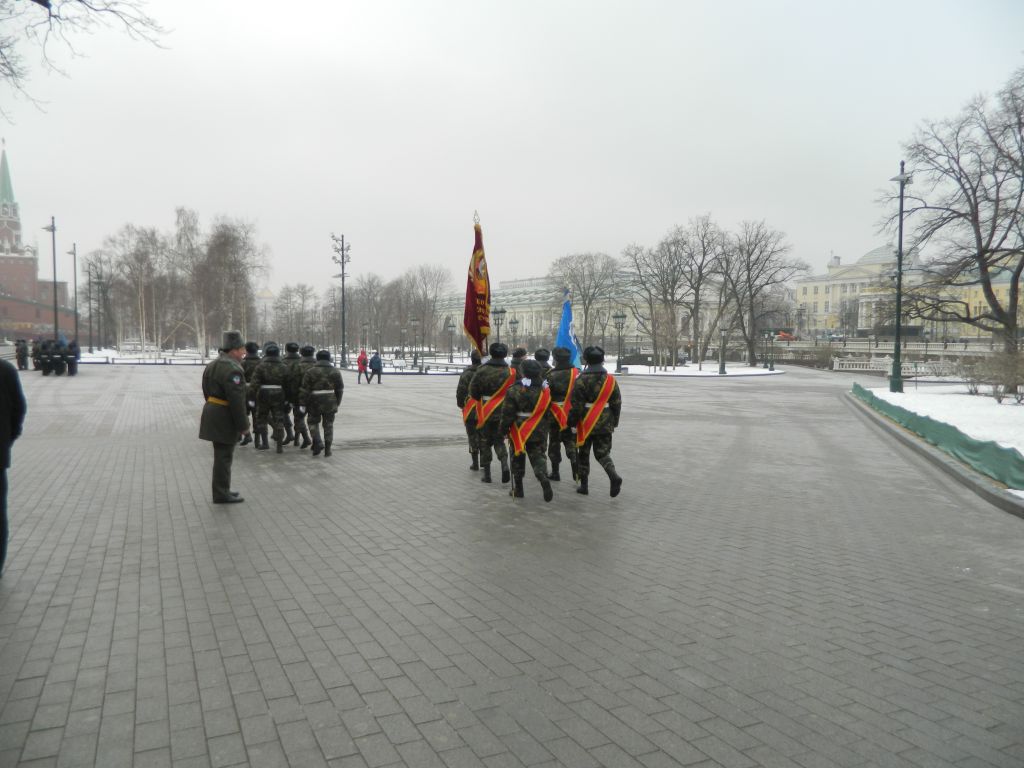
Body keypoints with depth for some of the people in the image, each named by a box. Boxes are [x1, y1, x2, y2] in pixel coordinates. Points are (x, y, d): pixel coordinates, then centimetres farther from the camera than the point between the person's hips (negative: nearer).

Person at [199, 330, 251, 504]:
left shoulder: (213, 365, 13)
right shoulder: (233, 369, -19)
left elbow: (208, 392, 19)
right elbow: (237, 401, -22)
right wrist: (243, 425, -16)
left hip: (212, 411, 10)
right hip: (225, 417, -10)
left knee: (222, 455, 17)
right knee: (224, 456, -2)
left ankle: (222, 489, 26)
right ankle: (221, 494, 4)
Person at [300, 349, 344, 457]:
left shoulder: (311, 371, -4)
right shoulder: (335, 371, 3)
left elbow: (304, 389, -7)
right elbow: (340, 389, 7)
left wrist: (303, 404, 0)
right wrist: (337, 403, 17)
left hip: (315, 402, -2)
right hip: (330, 402, 2)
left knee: (313, 422, 16)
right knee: (328, 425, 9)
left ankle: (318, 442, -1)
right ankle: (327, 449, 8)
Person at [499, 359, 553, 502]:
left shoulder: (515, 391, -15)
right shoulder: (545, 390, -2)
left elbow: (508, 413, -13)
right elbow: (549, 412, 6)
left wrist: (503, 429, -1)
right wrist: (545, 428, 17)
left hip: (519, 431, -3)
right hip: (539, 431, 3)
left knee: (517, 460, 13)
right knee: (538, 456, 11)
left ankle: (517, 489, 20)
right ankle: (543, 477, -18)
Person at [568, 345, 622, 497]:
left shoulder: (581, 380, -12)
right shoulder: (611, 380, 1)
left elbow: (576, 405, -13)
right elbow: (617, 403, 6)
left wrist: (573, 423, -3)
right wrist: (614, 422, 17)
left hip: (586, 424, -3)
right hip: (605, 424, 3)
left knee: (583, 454, 13)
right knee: (603, 453, 11)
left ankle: (583, 485, 18)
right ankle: (614, 476, -14)